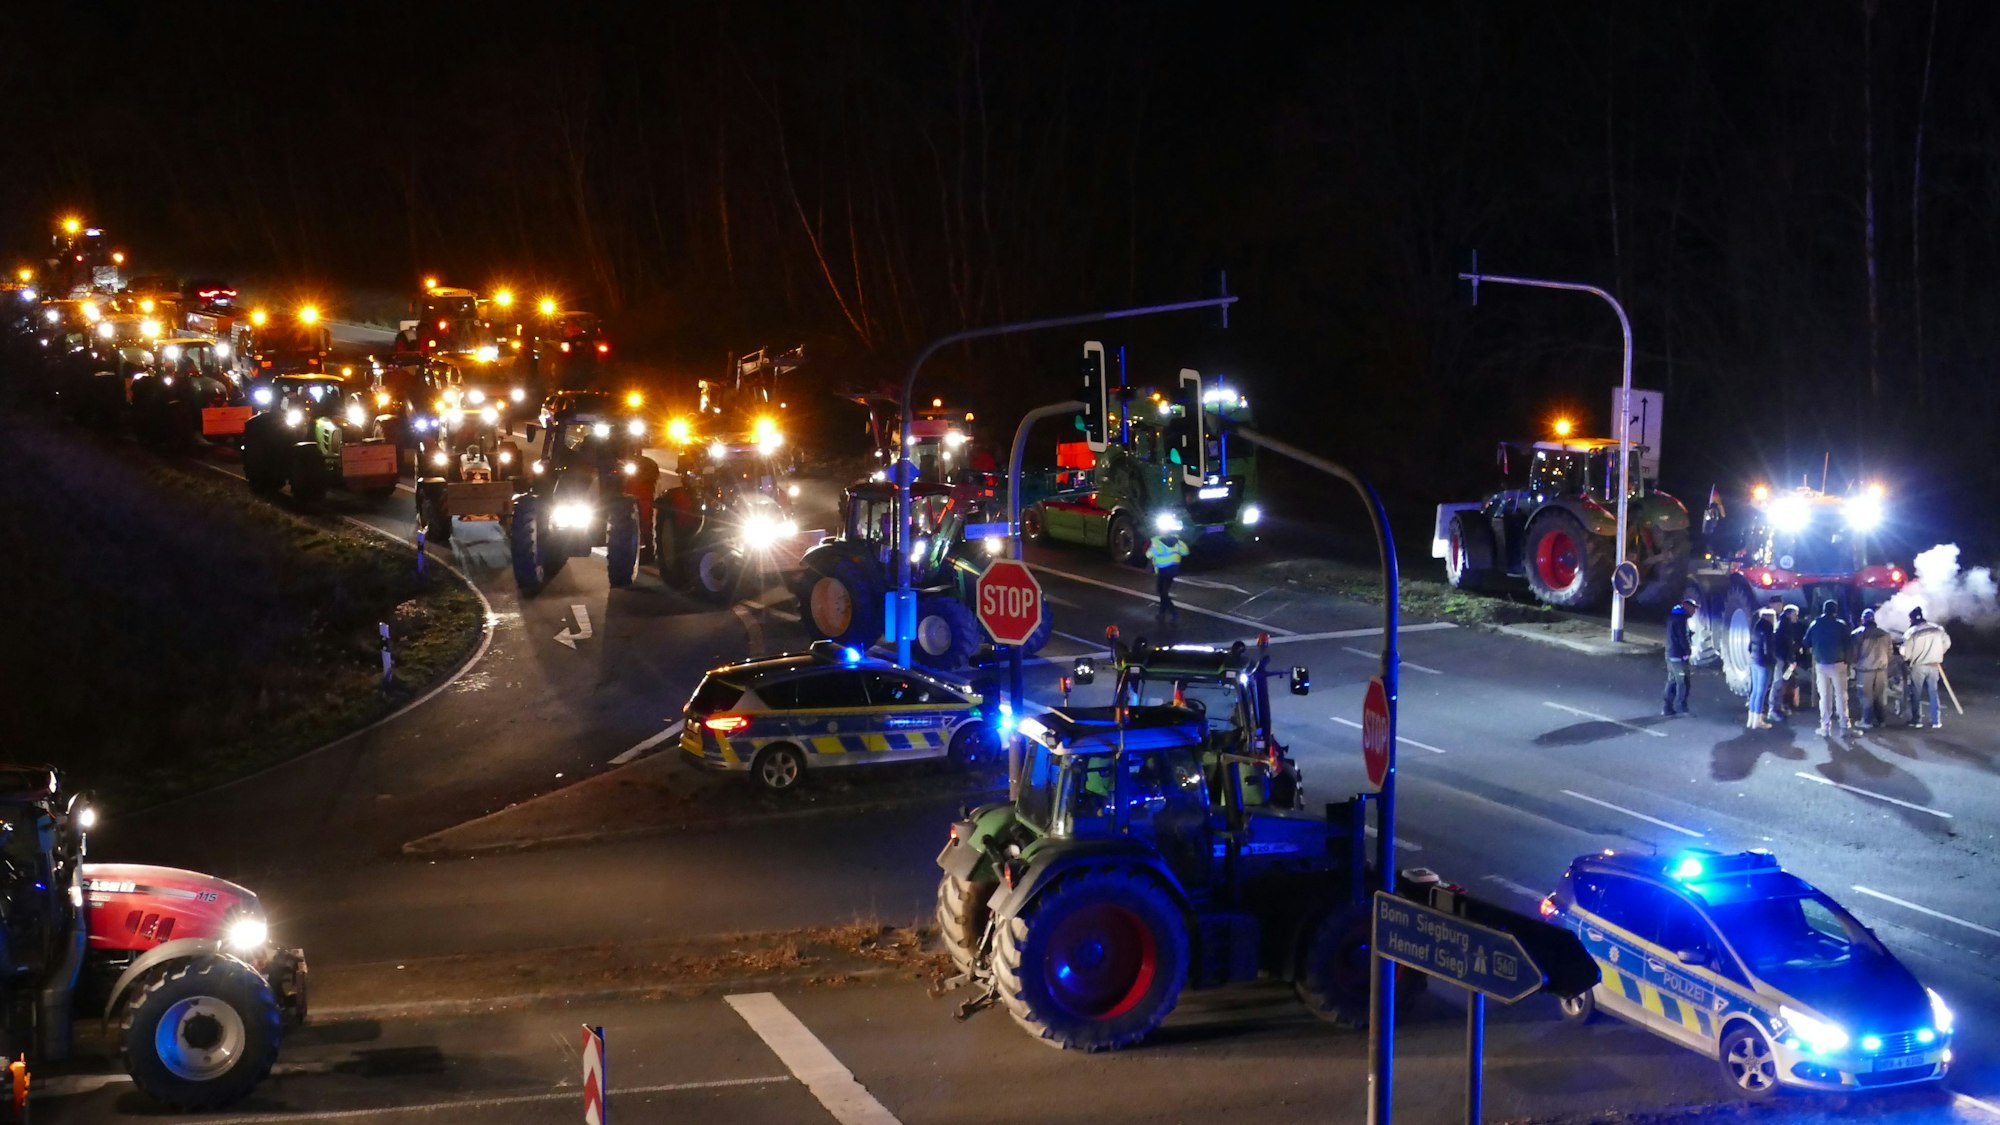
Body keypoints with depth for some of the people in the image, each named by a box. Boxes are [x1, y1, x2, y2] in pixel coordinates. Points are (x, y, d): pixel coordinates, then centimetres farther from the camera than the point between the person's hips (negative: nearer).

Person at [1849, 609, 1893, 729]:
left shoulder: (1857, 634, -10)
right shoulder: (1885, 633, 3)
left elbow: (1853, 652, -6)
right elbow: (1890, 651, 10)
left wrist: (1855, 663, 13)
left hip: (1865, 670, -4)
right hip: (1881, 669, 4)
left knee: (1867, 697, 2)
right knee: (1880, 697, 12)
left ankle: (1868, 722, 3)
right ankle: (1881, 720, 18)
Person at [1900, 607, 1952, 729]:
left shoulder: (1911, 632, -15)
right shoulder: (1937, 628, 0)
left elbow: (1905, 652, -14)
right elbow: (1946, 642, 11)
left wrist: (1900, 648, 9)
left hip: (1918, 666, -4)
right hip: (1934, 665, 4)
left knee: (1916, 694, 8)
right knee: (1933, 693, 11)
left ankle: (1917, 720, 9)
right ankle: (1936, 721, 10)